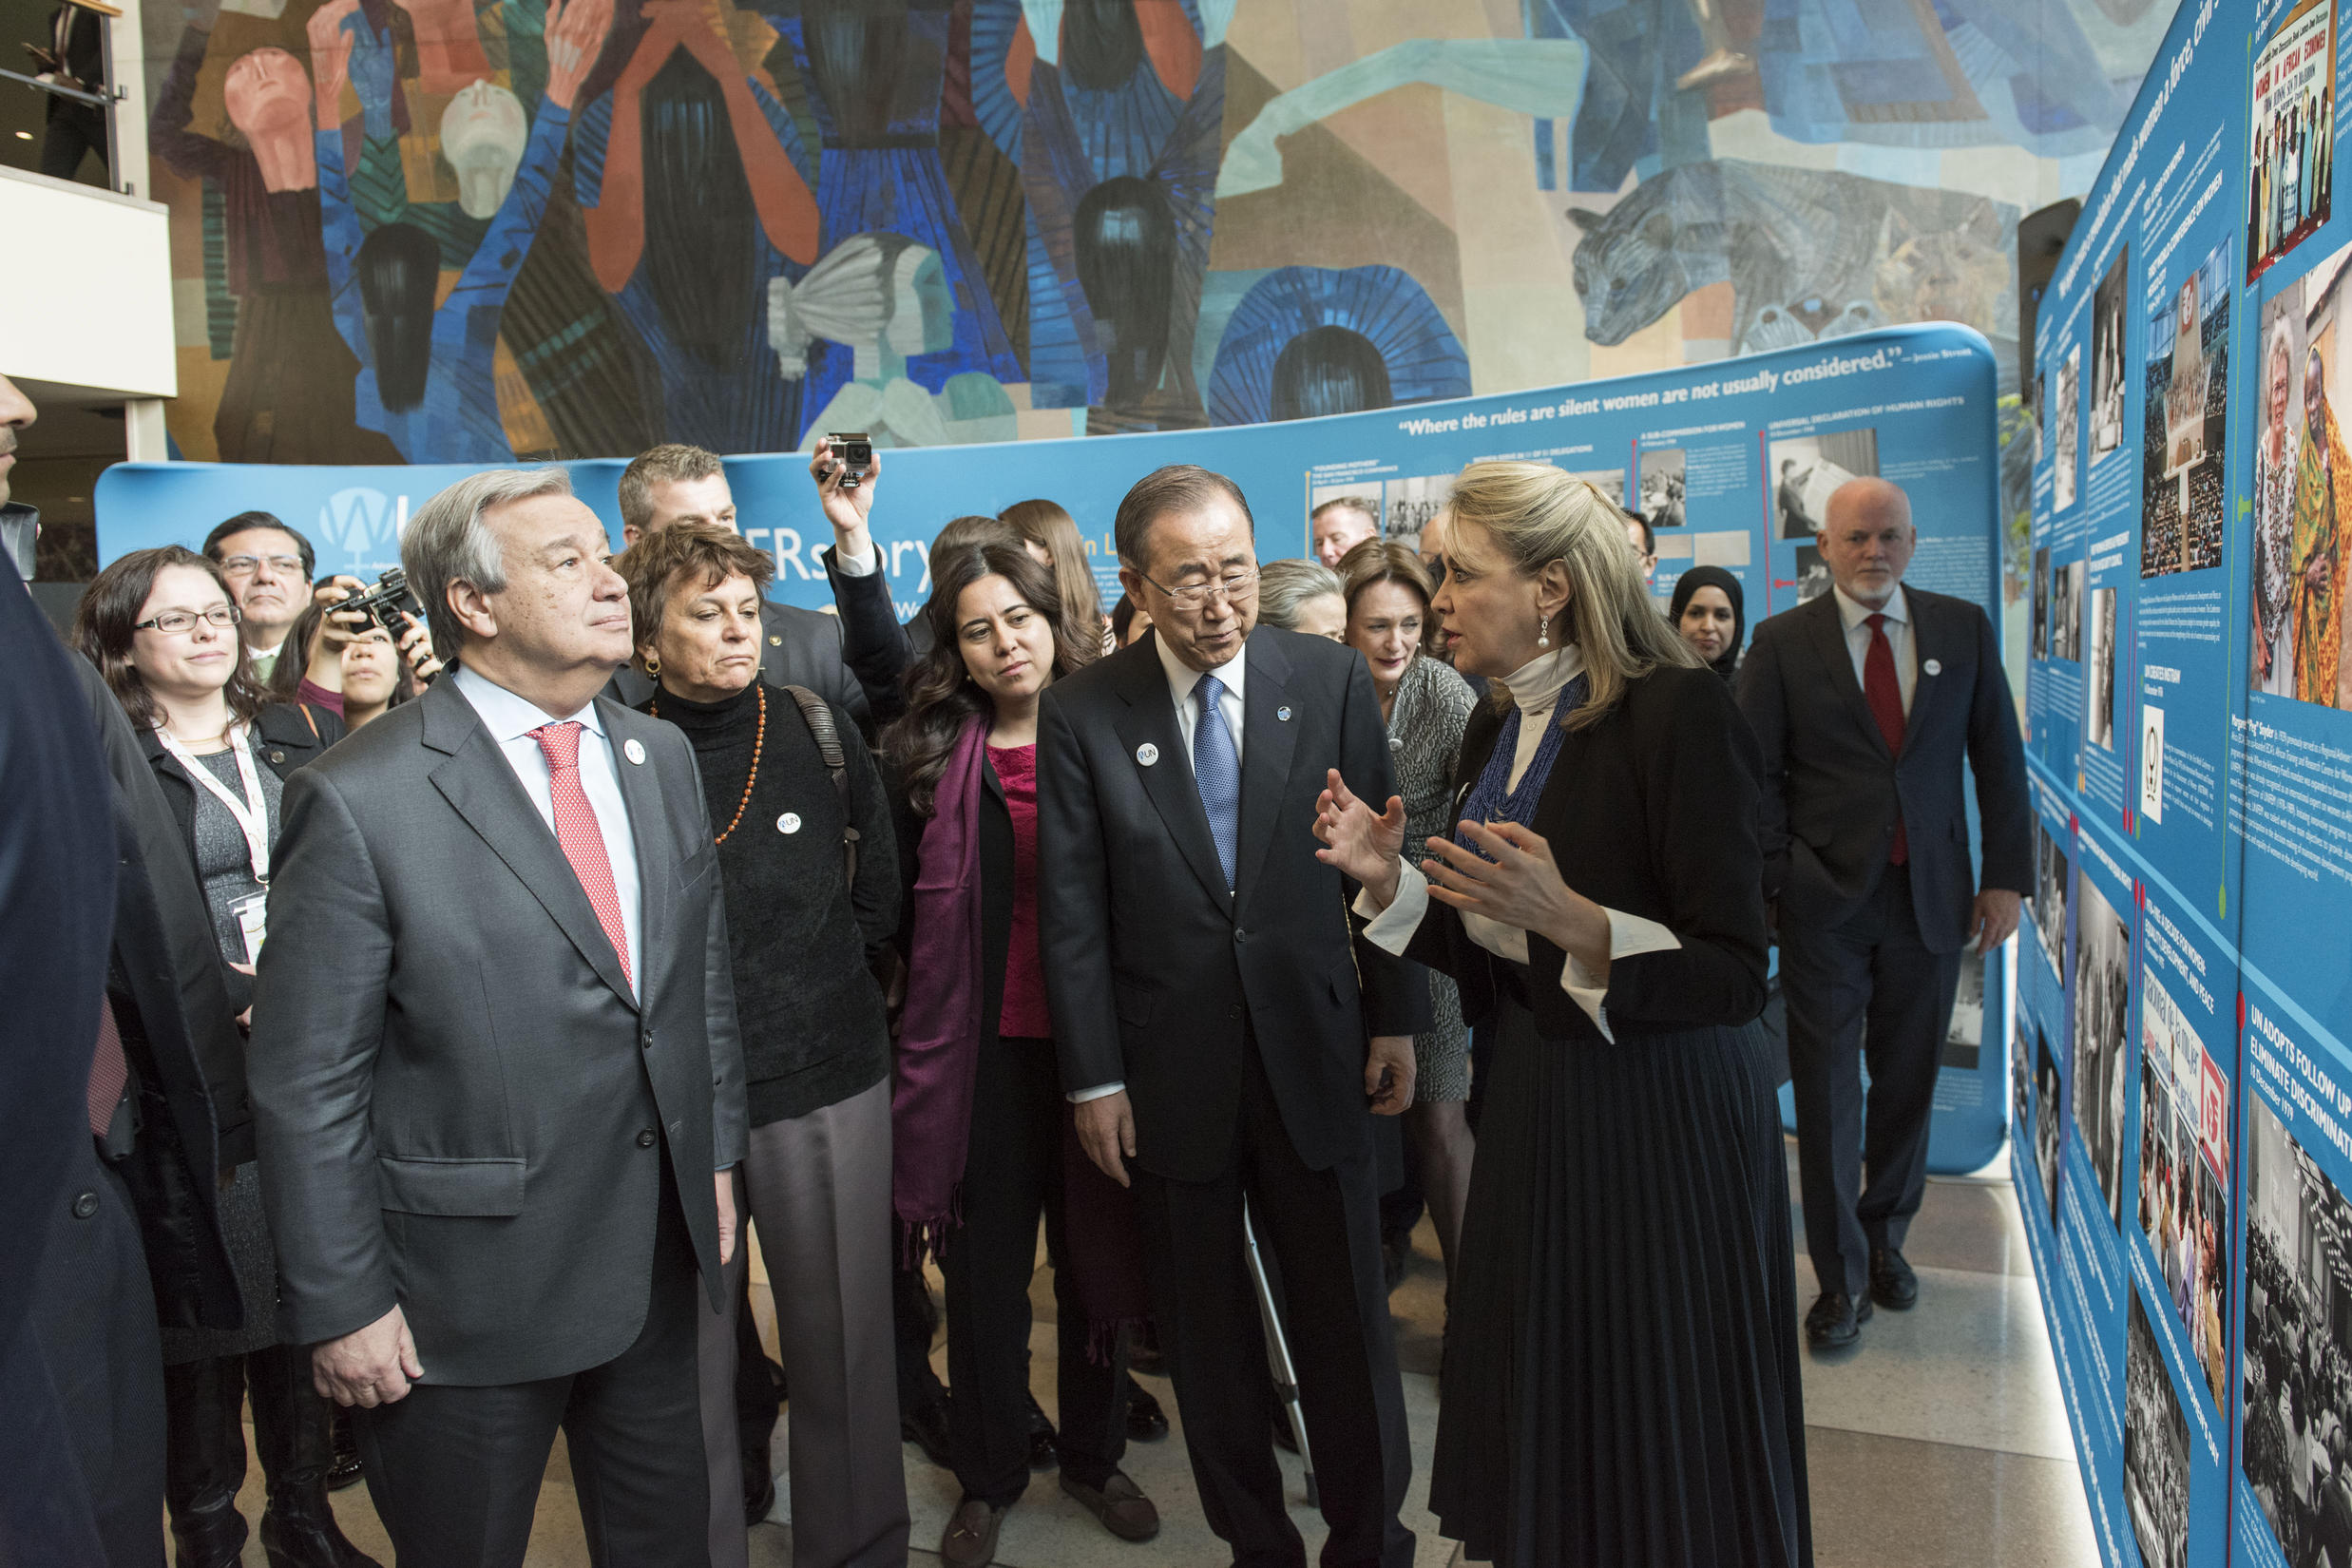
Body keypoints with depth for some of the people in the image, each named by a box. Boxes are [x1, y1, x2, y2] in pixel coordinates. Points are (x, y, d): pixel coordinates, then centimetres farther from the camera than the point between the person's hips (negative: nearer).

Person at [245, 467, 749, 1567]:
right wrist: (338, 1303, -10)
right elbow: (305, 1082, -13)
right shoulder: (359, 798, -16)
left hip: (657, 1261, 5)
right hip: (471, 1289, -5)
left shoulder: (661, 756, 4)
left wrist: (716, 1157, 10)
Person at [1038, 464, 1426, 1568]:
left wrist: (1396, 1020, 2)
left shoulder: (1331, 680, -3)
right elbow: (1071, 911, -3)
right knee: (1207, 1336, 14)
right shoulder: (1081, 713, -5)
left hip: (1314, 1057, 1)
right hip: (1173, 1076, 0)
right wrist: (1094, 1079, -4)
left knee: (1348, 1322, 11)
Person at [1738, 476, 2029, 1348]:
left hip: (1932, 898, 3)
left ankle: (1885, 1238, 35)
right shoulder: (1783, 642, -2)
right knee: (1827, 1093, 2)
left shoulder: (1964, 630, 5)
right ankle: (1840, 1276, 15)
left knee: (1908, 1082, 13)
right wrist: (1776, 882, -10)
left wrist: (2005, 876, 2)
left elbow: (1998, 760, 7)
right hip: (1825, 901, -2)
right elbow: (1755, 775, -3)